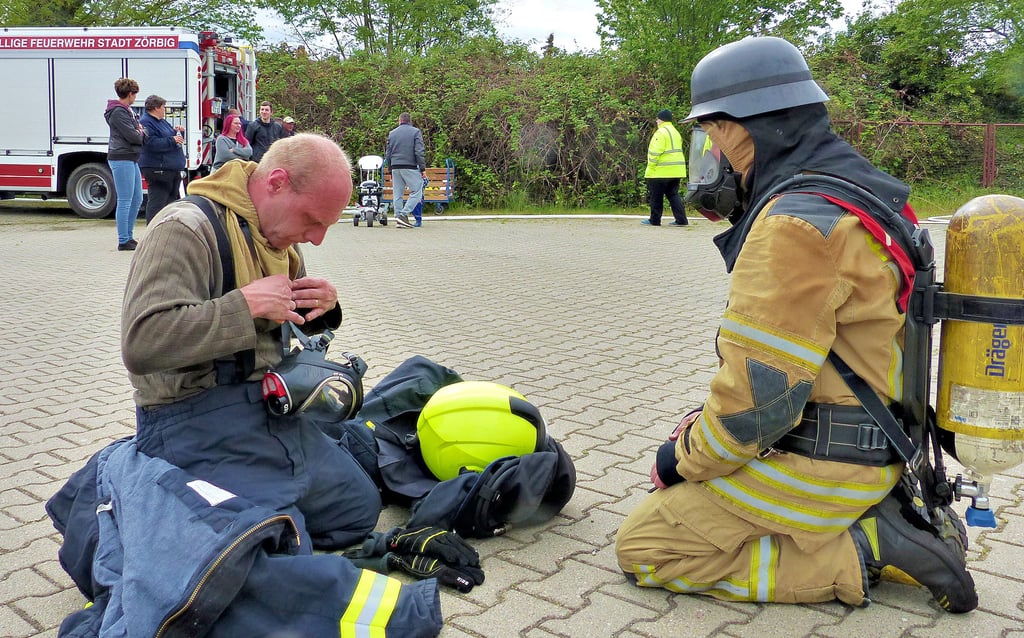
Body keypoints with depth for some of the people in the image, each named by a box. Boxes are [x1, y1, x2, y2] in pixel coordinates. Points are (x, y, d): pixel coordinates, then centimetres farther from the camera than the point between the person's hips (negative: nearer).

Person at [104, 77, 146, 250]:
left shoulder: (127, 110, 17)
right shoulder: (118, 112, -14)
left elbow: (136, 129, 20)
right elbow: (132, 136, -19)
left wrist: (139, 132, -3)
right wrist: (143, 134, 2)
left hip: (131, 159, 10)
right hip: (121, 159, -10)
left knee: (137, 199, 14)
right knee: (125, 202, -6)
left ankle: (129, 237, 23)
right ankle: (123, 241, -1)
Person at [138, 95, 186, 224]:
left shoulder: (162, 121, 20)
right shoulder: (146, 122, -11)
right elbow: (152, 143, -23)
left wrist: (176, 131, 9)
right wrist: (172, 140, -18)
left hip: (172, 169, 10)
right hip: (158, 169, -10)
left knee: (173, 199, 16)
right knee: (157, 201, -9)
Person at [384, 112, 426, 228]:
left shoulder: (392, 133, 15)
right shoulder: (415, 132, 1)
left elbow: (388, 154, 16)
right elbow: (419, 152, -7)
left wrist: (390, 170, 22)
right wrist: (423, 168, -4)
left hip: (395, 168, 5)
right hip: (410, 168, -5)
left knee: (398, 194, 8)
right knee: (416, 192, -2)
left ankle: (398, 218, 7)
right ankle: (403, 214, -15)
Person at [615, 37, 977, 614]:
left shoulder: (795, 225, -24)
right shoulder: (857, 194, 9)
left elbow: (761, 395, -26)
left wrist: (687, 459, -7)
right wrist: (701, 426, 12)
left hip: (818, 467, -10)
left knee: (643, 549, -1)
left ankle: (855, 555, -5)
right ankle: (880, 519, 10)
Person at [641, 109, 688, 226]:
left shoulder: (661, 132, -12)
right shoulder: (675, 132, 18)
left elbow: (655, 152, -18)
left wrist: (650, 168, -13)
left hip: (662, 171, -9)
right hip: (676, 171, 9)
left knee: (656, 196, 2)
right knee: (673, 195, 10)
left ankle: (654, 220, 9)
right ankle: (681, 219, 2)